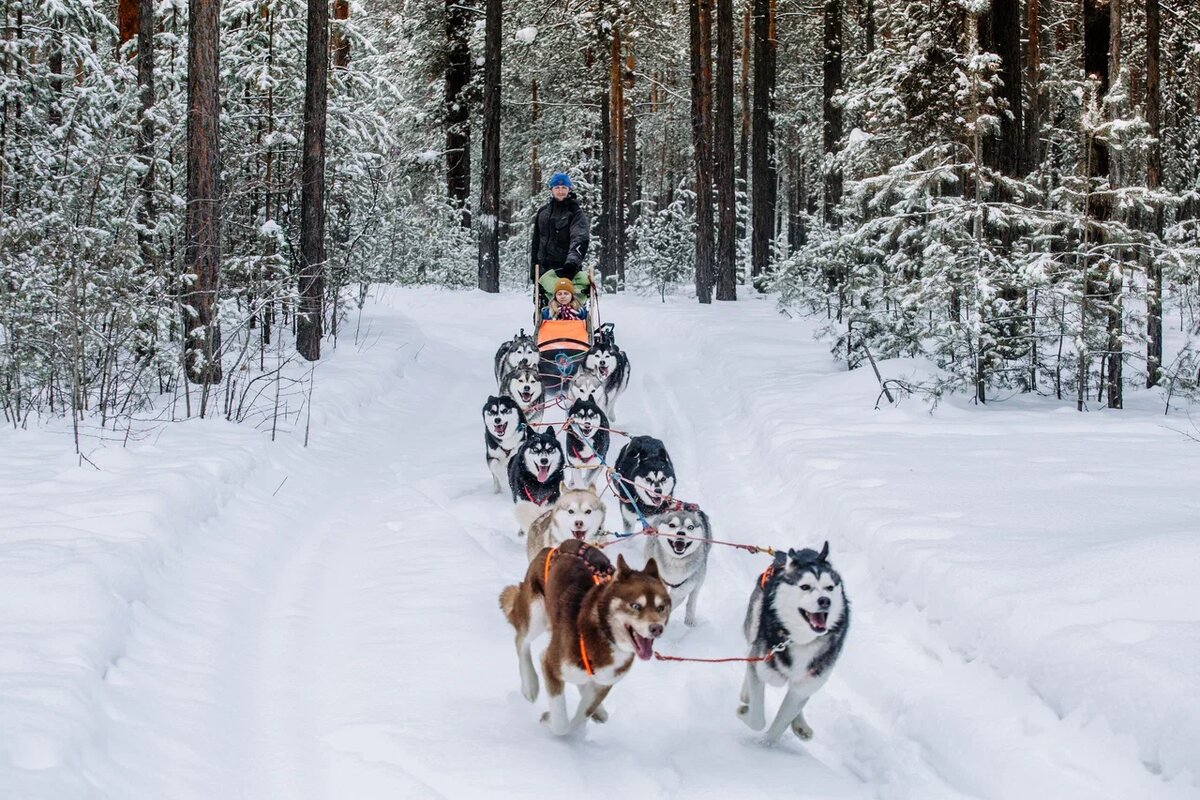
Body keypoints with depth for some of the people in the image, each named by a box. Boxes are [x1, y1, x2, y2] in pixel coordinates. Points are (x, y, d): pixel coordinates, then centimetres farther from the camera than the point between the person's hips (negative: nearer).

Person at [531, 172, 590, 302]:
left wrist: (572, 261, -33)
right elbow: (536, 242, 21)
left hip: (567, 268, -5)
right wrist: (533, 267, 16)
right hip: (544, 267, 5)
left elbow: (580, 240, -16)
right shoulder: (543, 213, 14)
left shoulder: (576, 213, 0)